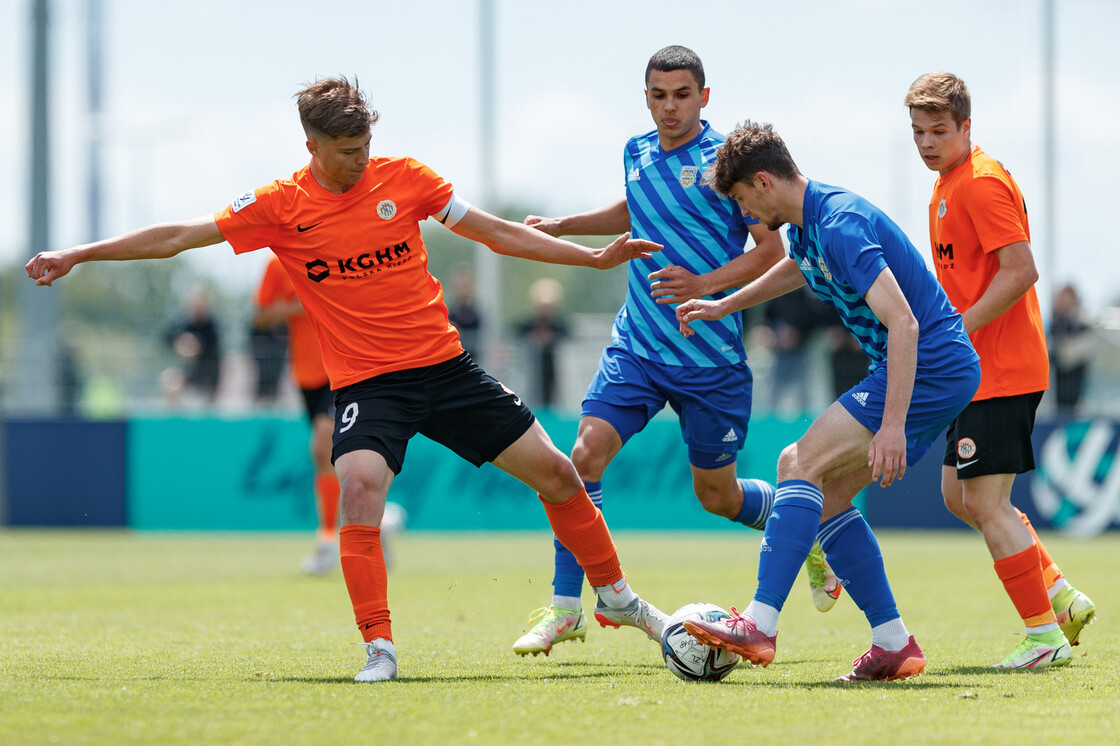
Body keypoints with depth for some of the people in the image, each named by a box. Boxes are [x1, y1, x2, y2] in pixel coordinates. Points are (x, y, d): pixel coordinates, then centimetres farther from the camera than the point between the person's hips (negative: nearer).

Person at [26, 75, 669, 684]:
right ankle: (379, 648, -20)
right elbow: (177, 237, -2)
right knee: (360, 486, -29)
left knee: (555, 472, 2)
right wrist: (77, 256, -5)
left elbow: (499, 233, 8)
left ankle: (615, 596, 24)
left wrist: (595, 258, 7)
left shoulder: (403, 178, 0)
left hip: (444, 364, 2)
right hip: (366, 382, -2)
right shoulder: (280, 207, -5)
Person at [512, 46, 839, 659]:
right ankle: (565, 608, -8)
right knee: (586, 451, -15)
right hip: (636, 345, 4)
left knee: (717, 495, 7)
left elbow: (772, 251, -10)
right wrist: (560, 227, 20)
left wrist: (705, 285, -22)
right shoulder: (636, 154, 7)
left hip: (711, 356, -4)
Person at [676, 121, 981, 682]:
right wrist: (723, 306, 44)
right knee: (826, 495, 9)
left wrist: (893, 425, -31)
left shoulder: (841, 225, -21)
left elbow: (903, 322, -28)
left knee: (800, 464, -16)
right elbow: (799, 267, 39)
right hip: (945, 370, 10)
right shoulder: (807, 224, 12)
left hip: (930, 367, -10)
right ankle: (894, 645, 8)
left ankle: (760, 624, -23)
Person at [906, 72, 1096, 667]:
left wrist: (954, 332, -21)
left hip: (1002, 371, -10)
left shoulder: (981, 183, -15)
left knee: (986, 502, -9)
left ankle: (1043, 636, -4)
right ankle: (1061, 596, 17)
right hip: (977, 369, 10)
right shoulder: (948, 184, 16)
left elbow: (1020, 271, -22)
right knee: (958, 495, 13)